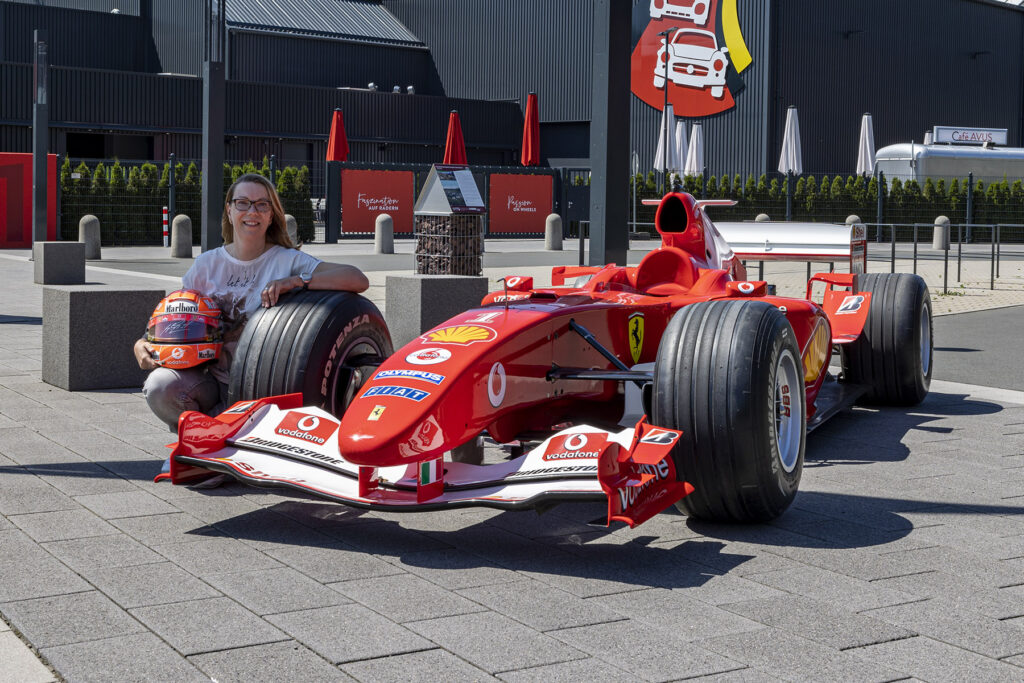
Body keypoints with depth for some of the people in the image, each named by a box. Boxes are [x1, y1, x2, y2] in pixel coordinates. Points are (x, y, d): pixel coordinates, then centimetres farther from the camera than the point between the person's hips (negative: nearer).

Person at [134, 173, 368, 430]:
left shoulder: (288, 261, -3)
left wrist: (296, 281, -26)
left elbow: (358, 280, -15)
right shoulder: (207, 264, 8)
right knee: (160, 385, -27)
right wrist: (142, 344, -7)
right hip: (211, 382, 3)